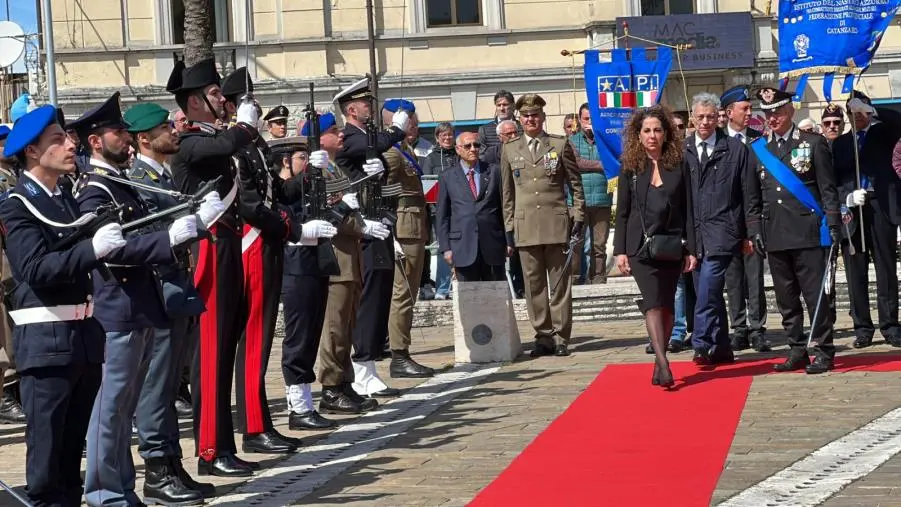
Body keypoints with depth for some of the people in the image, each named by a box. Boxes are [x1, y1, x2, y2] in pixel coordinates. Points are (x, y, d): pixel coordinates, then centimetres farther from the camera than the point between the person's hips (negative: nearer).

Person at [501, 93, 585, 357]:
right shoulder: (510, 149, 11)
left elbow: (575, 184, 7)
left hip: (556, 223, -2)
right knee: (534, 284, 2)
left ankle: (561, 337, 4)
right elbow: (507, 191, 13)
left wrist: (578, 218, 0)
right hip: (525, 225, 2)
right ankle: (543, 336, 9)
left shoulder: (560, 145, 6)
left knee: (560, 281, 0)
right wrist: (509, 226, 8)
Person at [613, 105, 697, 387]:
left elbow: (687, 210, 4)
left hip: (672, 245, 2)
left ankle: (659, 364, 13)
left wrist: (690, 249, 0)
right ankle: (663, 364, -23)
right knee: (653, 302, -14)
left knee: (667, 305, 5)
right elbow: (622, 212, 5)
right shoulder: (630, 167, 4)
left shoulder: (678, 165, 4)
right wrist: (620, 251, -1)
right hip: (641, 246, -1)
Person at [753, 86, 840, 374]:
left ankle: (823, 351, 2)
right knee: (786, 299, 7)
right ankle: (796, 351, 14)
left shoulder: (813, 143, 3)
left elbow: (828, 189, 1)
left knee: (816, 295, -4)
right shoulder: (757, 149, 13)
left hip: (808, 234, -4)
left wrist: (833, 226, -6)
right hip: (775, 237, 4)